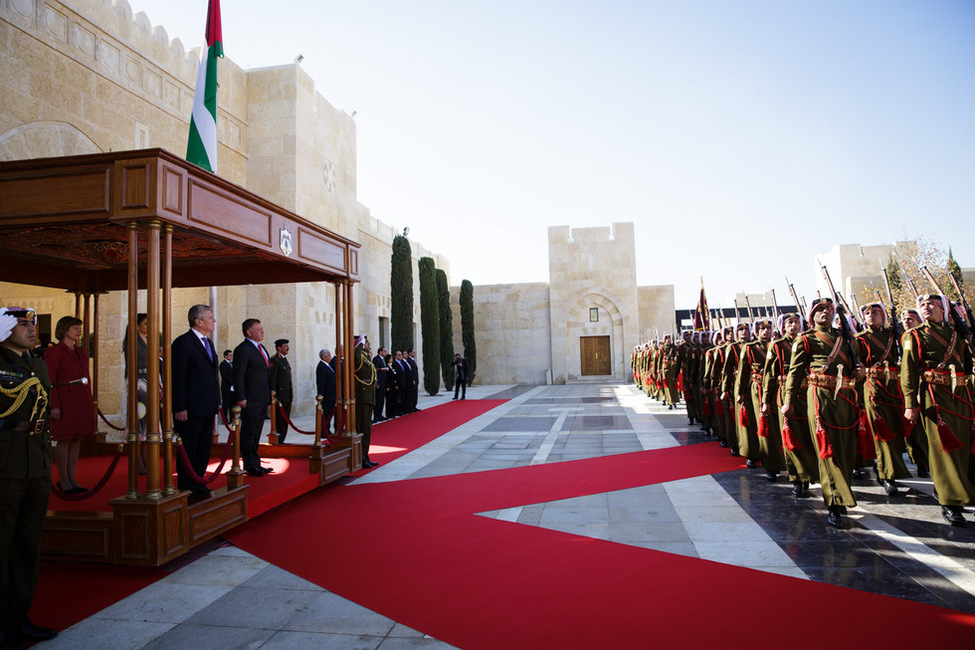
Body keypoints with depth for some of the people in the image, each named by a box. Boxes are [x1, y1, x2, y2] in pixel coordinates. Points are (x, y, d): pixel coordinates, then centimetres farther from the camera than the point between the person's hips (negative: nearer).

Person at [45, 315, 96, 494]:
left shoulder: (80, 352, 15)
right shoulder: (54, 352, -6)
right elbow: (49, 382, -11)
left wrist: (89, 402, 14)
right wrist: (54, 406, -17)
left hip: (82, 401, 7)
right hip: (65, 401, -7)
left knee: (77, 439, 8)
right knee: (65, 440, -1)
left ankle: (72, 477, 15)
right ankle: (63, 479, 9)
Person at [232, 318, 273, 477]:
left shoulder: (261, 348, 16)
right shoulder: (243, 349, -13)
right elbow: (238, 375, -17)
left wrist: (270, 393, 17)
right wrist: (241, 398, -20)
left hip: (262, 400, 9)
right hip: (251, 401, -9)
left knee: (256, 434, 16)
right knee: (248, 434, 1)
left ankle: (255, 464, 25)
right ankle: (250, 466, 8)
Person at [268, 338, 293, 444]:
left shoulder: (286, 360, 17)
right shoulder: (274, 360, -10)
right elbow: (272, 379, -14)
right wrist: (274, 396, -18)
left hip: (288, 396, 9)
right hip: (280, 395, -9)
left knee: (285, 420, 12)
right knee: (279, 420, -4)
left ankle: (282, 440, 18)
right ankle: (277, 441, 2)